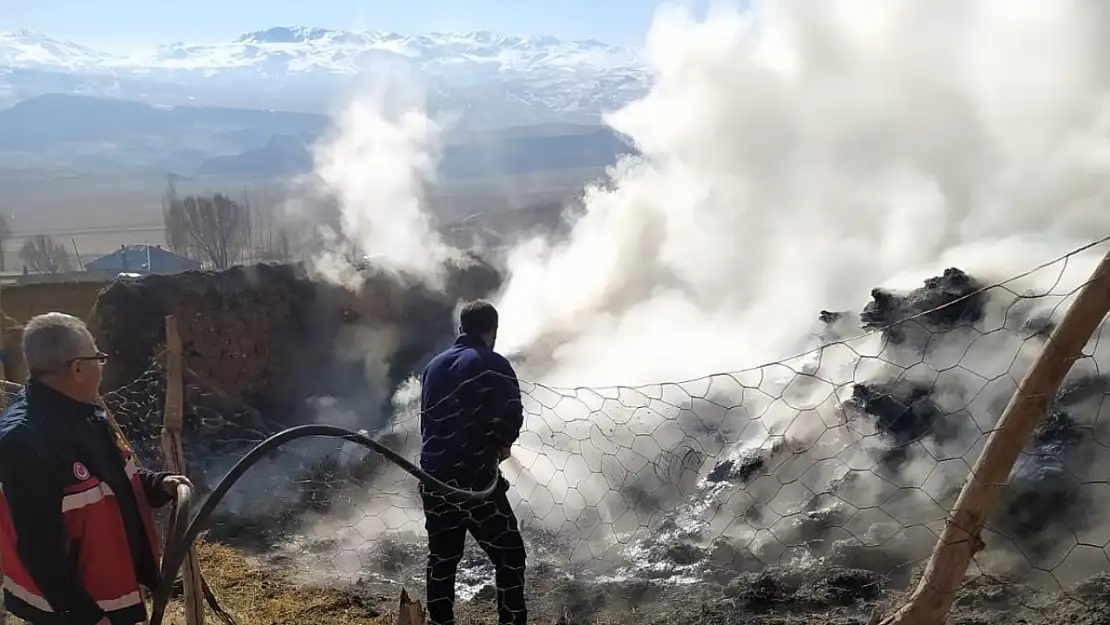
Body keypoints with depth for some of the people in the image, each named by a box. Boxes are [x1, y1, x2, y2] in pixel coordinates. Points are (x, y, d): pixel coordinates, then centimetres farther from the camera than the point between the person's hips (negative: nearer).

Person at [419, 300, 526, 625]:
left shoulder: (433, 366, 15)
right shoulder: (493, 364, -7)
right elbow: (512, 415, -19)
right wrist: (500, 444, 0)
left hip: (434, 478, 7)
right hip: (474, 478, -7)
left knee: (441, 560, 16)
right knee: (509, 556, 2)